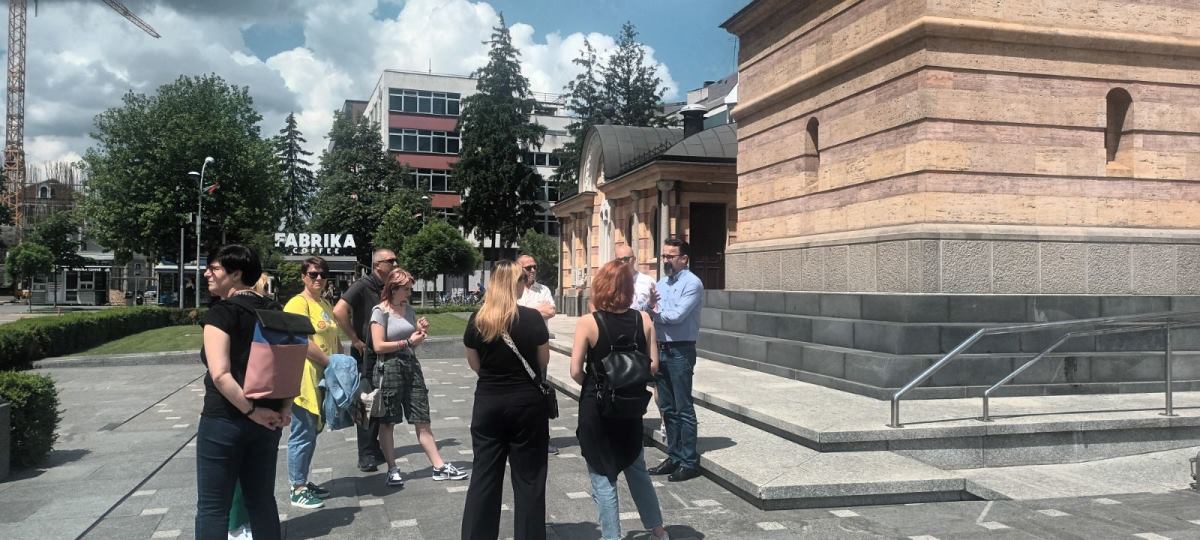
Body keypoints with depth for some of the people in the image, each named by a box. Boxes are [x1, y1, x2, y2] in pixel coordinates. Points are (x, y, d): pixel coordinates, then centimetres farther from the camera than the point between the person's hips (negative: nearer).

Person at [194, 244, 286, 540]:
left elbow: (220, 375, -22)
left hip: (224, 420, -6)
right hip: (266, 421, 6)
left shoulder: (220, 312, -12)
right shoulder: (274, 312, 8)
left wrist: (251, 411, -16)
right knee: (262, 501, 15)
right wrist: (286, 407, 3)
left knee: (213, 507, 4)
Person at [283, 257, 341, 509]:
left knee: (312, 433, 17)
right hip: (304, 379, -9)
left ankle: (302, 481, 28)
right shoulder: (298, 303, -12)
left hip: (323, 379, 9)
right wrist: (331, 363, -15)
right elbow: (305, 342, -20)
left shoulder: (325, 305, 16)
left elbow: (334, 339, 21)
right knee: (302, 435, -1)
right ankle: (298, 490, 9)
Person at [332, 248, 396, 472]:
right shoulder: (363, 286, -13)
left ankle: (374, 449, 26)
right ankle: (366, 457, 6)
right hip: (366, 355, -7)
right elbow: (339, 311, -24)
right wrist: (355, 340, -19)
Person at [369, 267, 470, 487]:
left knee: (422, 421, 6)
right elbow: (378, 346, -14)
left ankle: (439, 467, 8)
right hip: (389, 367, -6)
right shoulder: (381, 311, -7)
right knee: (387, 422, 6)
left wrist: (421, 331, 1)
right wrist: (407, 342, -13)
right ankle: (392, 470, 15)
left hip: (411, 365, 6)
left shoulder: (408, 309, 12)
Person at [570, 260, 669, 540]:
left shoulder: (587, 323, -16)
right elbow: (653, 365, -2)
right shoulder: (643, 320, -6)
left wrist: (595, 386, 5)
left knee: (603, 478, 9)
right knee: (637, 470, 23)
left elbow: (576, 371, -14)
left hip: (596, 407, -4)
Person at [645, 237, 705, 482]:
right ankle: (674, 457, 24)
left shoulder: (692, 283, -10)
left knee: (683, 409, -2)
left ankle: (689, 462, 6)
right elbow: (649, 313, 9)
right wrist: (651, 306, -12)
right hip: (660, 349, 8)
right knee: (667, 407, 13)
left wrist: (655, 312, -4)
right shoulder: (661, 283, 13)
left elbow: (677, 315, -20)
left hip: (680, 351, -8)